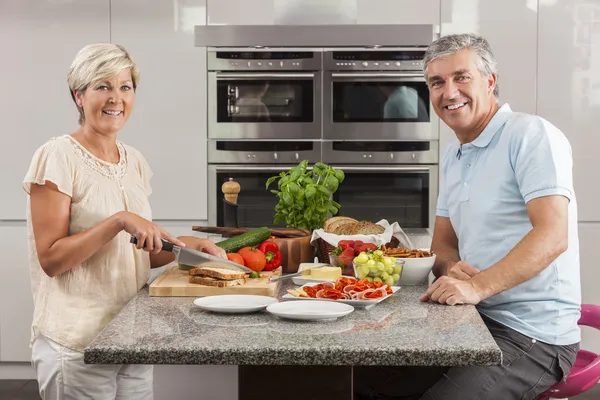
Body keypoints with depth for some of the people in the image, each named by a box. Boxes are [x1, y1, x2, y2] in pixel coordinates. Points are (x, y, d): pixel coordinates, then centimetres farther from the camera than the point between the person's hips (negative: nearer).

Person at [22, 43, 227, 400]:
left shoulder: (135, 161, 10)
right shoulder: (58, 157, -10)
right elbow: (50, 259, -16)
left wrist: (189, 244, 1)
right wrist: (119, 221, -24)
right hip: (77, 343, -6)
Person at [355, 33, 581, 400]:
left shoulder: (532, 135, -12)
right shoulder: (453, 157, 14)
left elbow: (552, 235, -22)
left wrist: (478, 286, -32)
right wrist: (453, 268, -8)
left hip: (534, 335, -7)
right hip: (475, 318, 7)